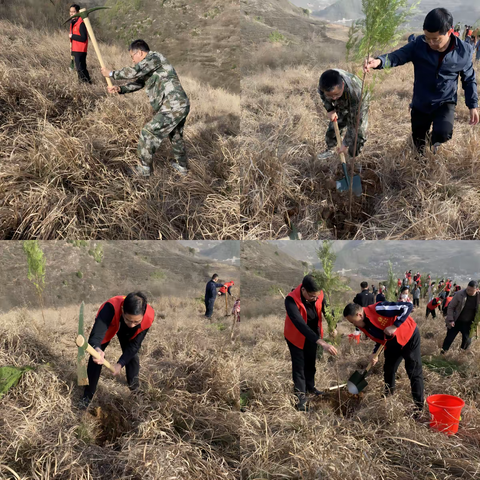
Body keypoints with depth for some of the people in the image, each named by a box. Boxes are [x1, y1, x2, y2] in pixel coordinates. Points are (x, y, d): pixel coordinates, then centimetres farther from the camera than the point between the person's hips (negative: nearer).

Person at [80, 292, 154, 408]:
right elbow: (96, 335, -55)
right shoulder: (111, 307, -49)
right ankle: (87, 396, 5)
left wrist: (120, 364, -35)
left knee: (132, 353, 0)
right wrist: (96, 349, -78)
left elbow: (134, 344, -26)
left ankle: (133, 382, 32)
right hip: (107, 325, -2)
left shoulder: (148, 316, -39)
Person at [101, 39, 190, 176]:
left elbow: (134, 72, -21)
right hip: (181, 106, 10)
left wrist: (112, 74, -10)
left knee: (148, 133, -5)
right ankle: (182, 166, 43)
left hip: (173, 107, -10)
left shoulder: (154, 57, -10)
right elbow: (137, 83, 19)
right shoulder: (148, 68, 21)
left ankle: (145, 168, 5)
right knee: (176, 136, 28)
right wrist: (120, 89, 3)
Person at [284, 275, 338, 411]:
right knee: (299, 365, 0)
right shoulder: (291, 300, -39)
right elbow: (301, 325, -47)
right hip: (296, 336, -5)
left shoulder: (319, 295, -23)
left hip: (313, 335, 5)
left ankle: (310, 387, 40)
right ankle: (300, 395, 15)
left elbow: (326, 310, -6)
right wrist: (322, 343, -55)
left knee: (311, 362, 20)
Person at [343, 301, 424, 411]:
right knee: (388, 370, 14)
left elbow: (408, 306, -32)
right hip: (393, 343, 8)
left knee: (414, 372, -6)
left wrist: (394, 326, -35)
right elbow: (380, 339, 7)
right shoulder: (363, 326, -7)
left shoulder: (378, 309, -33)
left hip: (409, 336, -8)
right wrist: (375, 353, -11)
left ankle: (419, 407, 1)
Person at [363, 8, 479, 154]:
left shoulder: (463, 51, -14)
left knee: (442, 134, -28)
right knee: (418, 141, 17)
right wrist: (379, 61, -44)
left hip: (445, 103, -2)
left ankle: (435, 142, 10)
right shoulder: (419, 45, -15)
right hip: (421, 103, 2)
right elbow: (398, 56, -22)